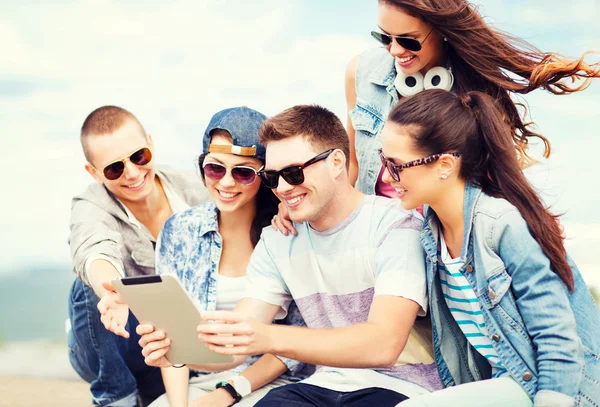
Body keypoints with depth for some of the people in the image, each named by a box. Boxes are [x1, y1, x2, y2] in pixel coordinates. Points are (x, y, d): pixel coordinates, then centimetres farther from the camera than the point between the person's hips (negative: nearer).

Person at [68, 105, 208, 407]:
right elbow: (97, 254, -41)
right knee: (88, 287, -30)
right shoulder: (91, 209, -19)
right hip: (114, 356, -3)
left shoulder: (192, 190, -10)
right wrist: (115, 294, -65)